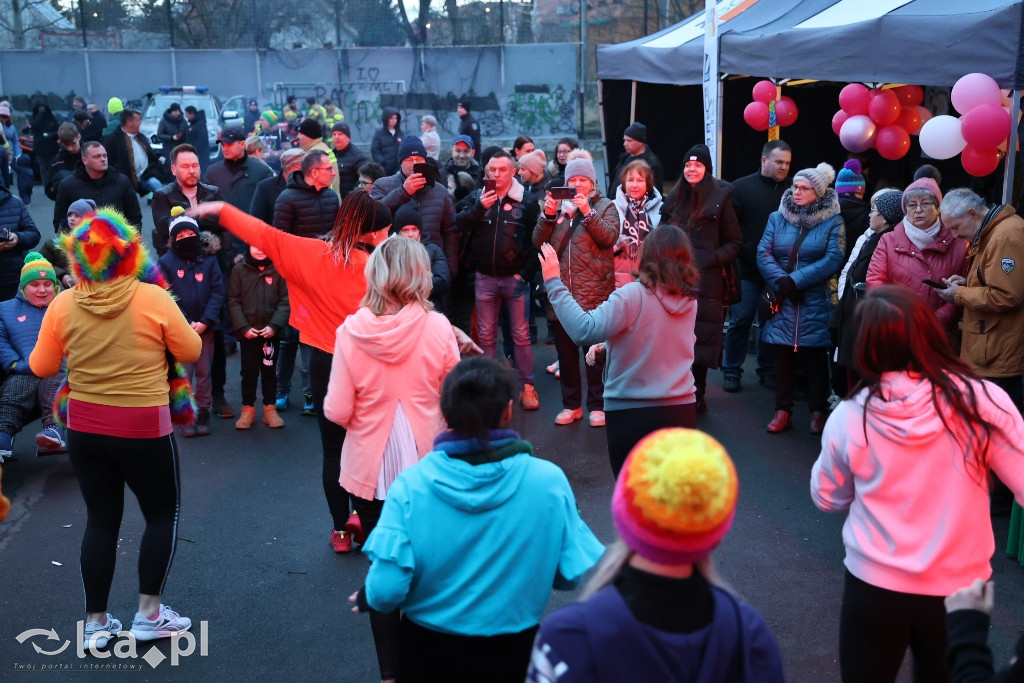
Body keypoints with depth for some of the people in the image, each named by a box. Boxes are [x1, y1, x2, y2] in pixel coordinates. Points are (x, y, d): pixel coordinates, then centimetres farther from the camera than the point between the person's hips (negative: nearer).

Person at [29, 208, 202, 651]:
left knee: (100, 520, 16)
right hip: (144, 427, -3)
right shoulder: (153, 298, -15)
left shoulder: (63, 304, -5)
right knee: (163, 513, 16)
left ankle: (96, 623, 23)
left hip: (84, 426, 4)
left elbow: (42, 368, 4)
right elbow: (191, 352, -5)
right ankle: (149, 614, 18)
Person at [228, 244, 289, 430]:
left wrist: (274, 325, -14)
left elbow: (286, 300, -5)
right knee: (249, 371, 8)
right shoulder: (239, 270, -1)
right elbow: (233, 301, -2)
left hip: (271, 332, 0)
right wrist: (243, 327, -11)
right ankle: (248, 409, 19)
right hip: (247, 332, 0)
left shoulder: (278, 269, -2)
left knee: (270, 371, 10)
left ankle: (270, 408, 20)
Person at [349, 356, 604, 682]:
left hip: (426, 648, 0)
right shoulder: (549, 481, -19)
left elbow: (386, 591, -19)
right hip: (510, 652, 1)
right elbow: (576, 574, -10)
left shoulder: (411, 486, -20)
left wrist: (366, 597, 4)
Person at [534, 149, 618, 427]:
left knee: (595, 352, 2)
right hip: (561, 291, 3)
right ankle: (571, 404, 21)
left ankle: (596, 404, 13)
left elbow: (609, 237, -13)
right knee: (565, 351, 10)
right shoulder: (557, 205, 12)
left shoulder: (605, 206, 5)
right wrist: (548, 215, -12)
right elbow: (538, 242, 3)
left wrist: (587, 212, -21)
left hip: (594, 292, -3)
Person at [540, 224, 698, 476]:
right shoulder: (690, 301, 3)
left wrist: (554, 283, -20)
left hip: (632, 413, -5)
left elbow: (585, 331, -24)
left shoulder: (634, 295, -17)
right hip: (682, 411, 5)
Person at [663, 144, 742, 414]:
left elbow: (734, 242, 3)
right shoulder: (674, 198, 13)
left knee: (700, 339, 0)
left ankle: (697, 397, 11)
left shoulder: (719, 199, 0)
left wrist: (714, 259, -12)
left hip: (706, 281, -4)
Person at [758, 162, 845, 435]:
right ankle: (783, 410, 13)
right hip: (782, 300, 2)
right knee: (783, 355, 5)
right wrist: (781, 281, -17)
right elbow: (763, 253, -1)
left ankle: (818, 411, 16)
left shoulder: (833, 222, -2)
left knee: (815, 357, 5)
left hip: (816, 303, -2)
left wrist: (796, 280, -17)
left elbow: (833, 260, -13)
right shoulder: (777, 217, 7)